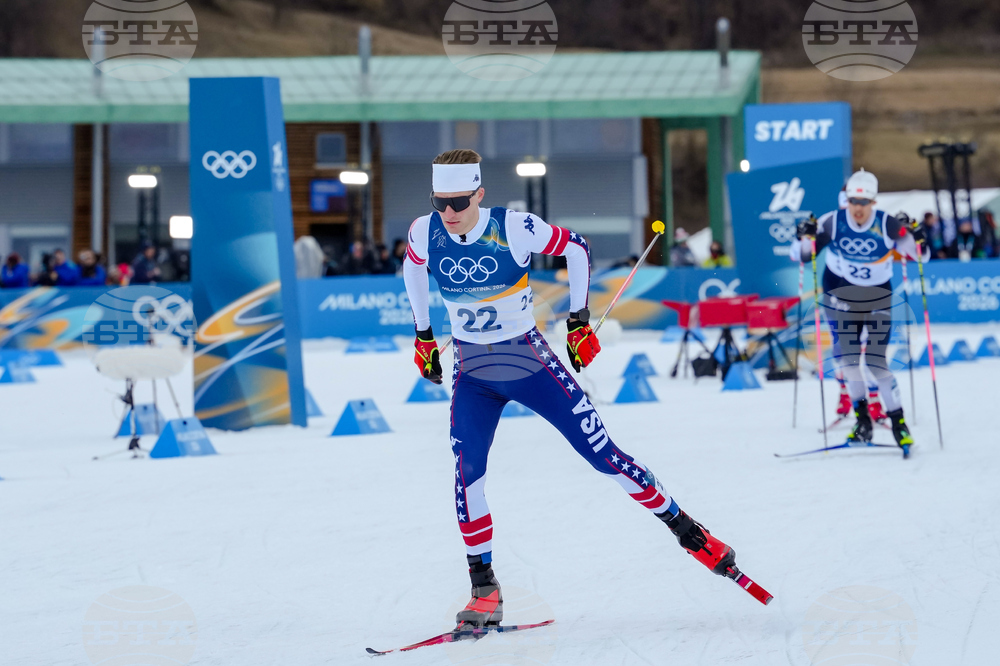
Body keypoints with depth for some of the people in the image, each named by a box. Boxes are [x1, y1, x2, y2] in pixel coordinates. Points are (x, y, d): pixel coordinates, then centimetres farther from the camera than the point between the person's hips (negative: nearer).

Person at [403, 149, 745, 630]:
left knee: (601, 453, -2)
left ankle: (686, 530, 14)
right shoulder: (424, 233, -10)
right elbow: (413, 268, 14)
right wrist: (423, 336, 17)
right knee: (467, 469, -15)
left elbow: (575, 248, -4)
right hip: (472, 373, 3)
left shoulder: (513, 229, -20)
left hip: (529, 362, -3)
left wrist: (579, 320, -2)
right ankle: (484, 590, -3)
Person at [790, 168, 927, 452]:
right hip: (840, 299, 2)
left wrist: (917, 239, -26)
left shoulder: (887, 225, -14)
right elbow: (799, 255, -7)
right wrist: (805, 237, -27)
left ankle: (898, 421, 4)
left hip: (878, 300, -2)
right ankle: (862, 419, 11)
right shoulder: (832, 223, -12)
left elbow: (919, 255, -5)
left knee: (876, 362, -7)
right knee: (848, 359, -2)